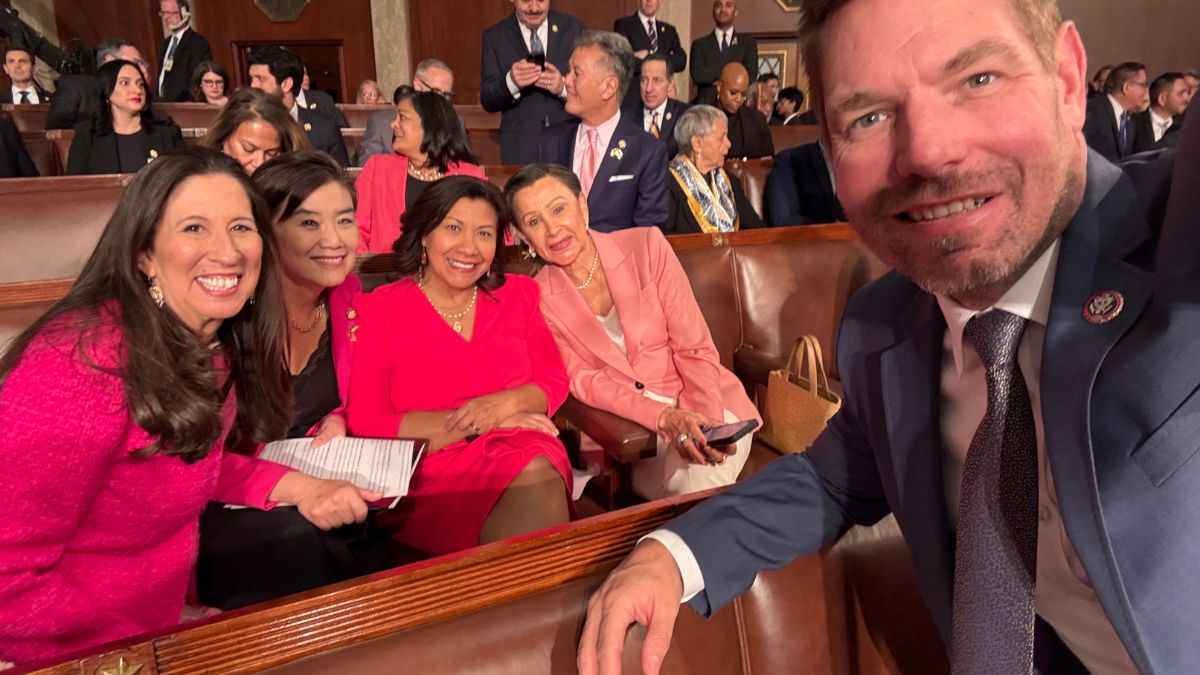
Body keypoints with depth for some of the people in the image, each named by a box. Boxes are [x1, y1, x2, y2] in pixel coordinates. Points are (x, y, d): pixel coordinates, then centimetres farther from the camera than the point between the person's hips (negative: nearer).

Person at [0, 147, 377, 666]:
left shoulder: (217, 347, -6)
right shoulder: (86, 362, -28)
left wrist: (294, 485, -9)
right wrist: (158, 641, -17)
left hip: (166, 607, 7)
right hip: (78, 650, -6)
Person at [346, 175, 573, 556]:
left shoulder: (517, 294, 16)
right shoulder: (376, 310, 4)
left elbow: (555, 381, 13)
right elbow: (365, 424, -4)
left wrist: (505, 403, -10)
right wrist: (474, 422, -9)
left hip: (524, 452, 4)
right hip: (429, 471, -3)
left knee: (538, 478, -33)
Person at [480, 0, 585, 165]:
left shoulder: (573, 28, 2)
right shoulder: (494, 36, 1)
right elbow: (487, 100, -4)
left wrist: (564, 86, -19)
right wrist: (510, 82, -24)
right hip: (520, 147, 0)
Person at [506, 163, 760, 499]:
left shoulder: (646, 246, -6)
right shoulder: (540, 298, -2)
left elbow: (694, 349, -6)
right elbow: (582, 379, -9)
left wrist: (707, 423, -22)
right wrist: (666, 418, -25)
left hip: (703, 402, 0)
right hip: (633, 427, 0)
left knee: (700, 487, -28)